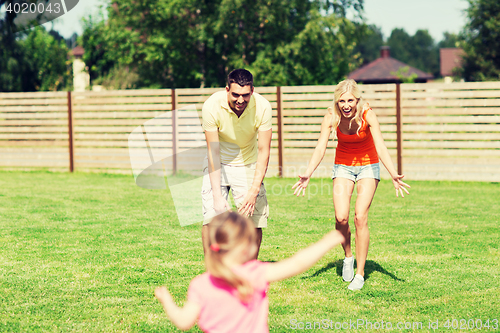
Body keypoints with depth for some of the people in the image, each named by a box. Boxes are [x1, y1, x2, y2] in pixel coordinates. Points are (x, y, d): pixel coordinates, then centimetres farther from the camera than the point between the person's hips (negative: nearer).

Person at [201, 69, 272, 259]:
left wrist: (254, 190, -25)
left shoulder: (262, 107, -23)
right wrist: (217, 196, -26)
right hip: (218, 164, -1)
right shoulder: (212, 106, -26)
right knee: (211, 219, -14)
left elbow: (263, 151, -17)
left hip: (248, 165, 1)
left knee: (255, 221, -6)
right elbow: (213, 151, -22)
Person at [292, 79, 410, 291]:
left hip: (368, 165, -2)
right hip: (343, 166, 2)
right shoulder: (332, 117, -20)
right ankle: (348, 257, 17)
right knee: (341, 218, -13)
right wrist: (308, 174, -41)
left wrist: (393, 175, -48)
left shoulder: (367, 115, -25)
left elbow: (380, 147, -33)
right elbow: (320, 148, -25)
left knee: (360, 217, -15)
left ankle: (360, 273, -4)